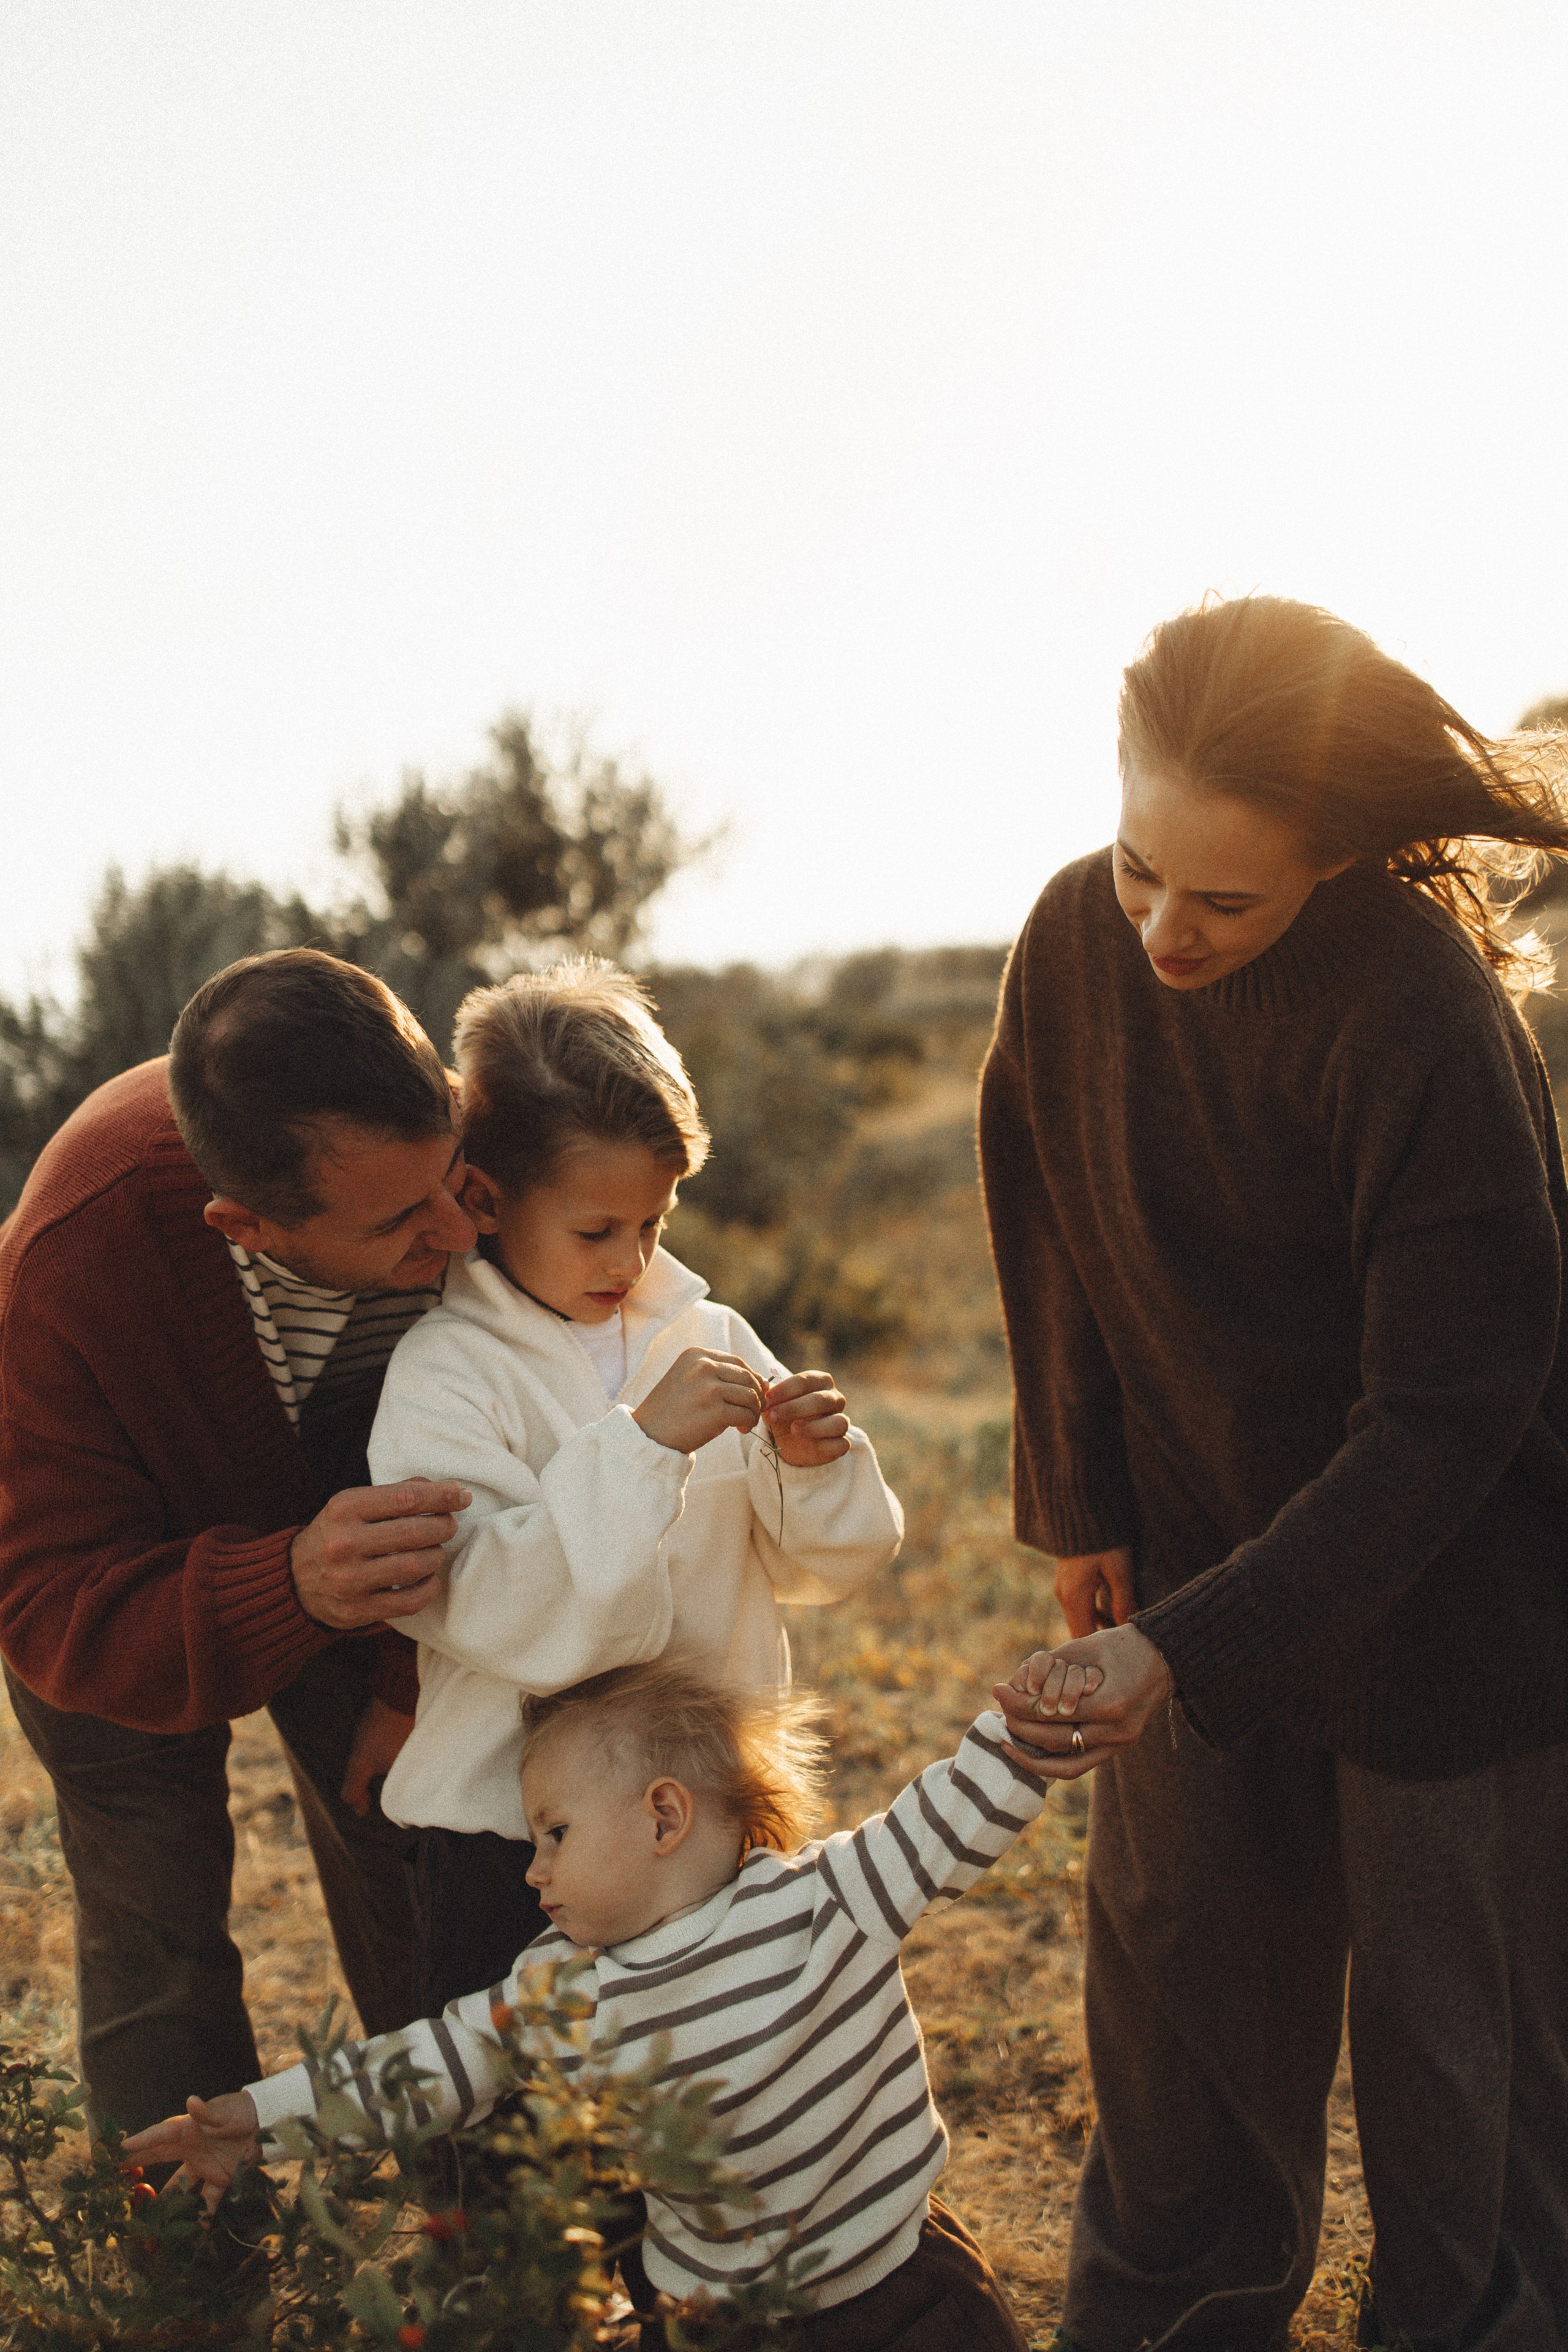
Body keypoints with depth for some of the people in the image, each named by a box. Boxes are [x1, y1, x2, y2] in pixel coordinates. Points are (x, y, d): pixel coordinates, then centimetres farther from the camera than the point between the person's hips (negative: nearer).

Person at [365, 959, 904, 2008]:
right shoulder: (444, 1374, -13)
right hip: (516, 1833, -4)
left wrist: (814, 1468, -14)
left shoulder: (706, 1337, 1)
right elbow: (501, 1613, -25)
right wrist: (643, 1444, -30)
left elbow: (822, 1565, 7)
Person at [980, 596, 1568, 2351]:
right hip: (1200, 1558, 5)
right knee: (1175, 1976, 17)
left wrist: (1190, 1649, -29)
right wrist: (1077, 1510, 7)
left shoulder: (1426, 1015, -28)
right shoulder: (1076, 938, -10)